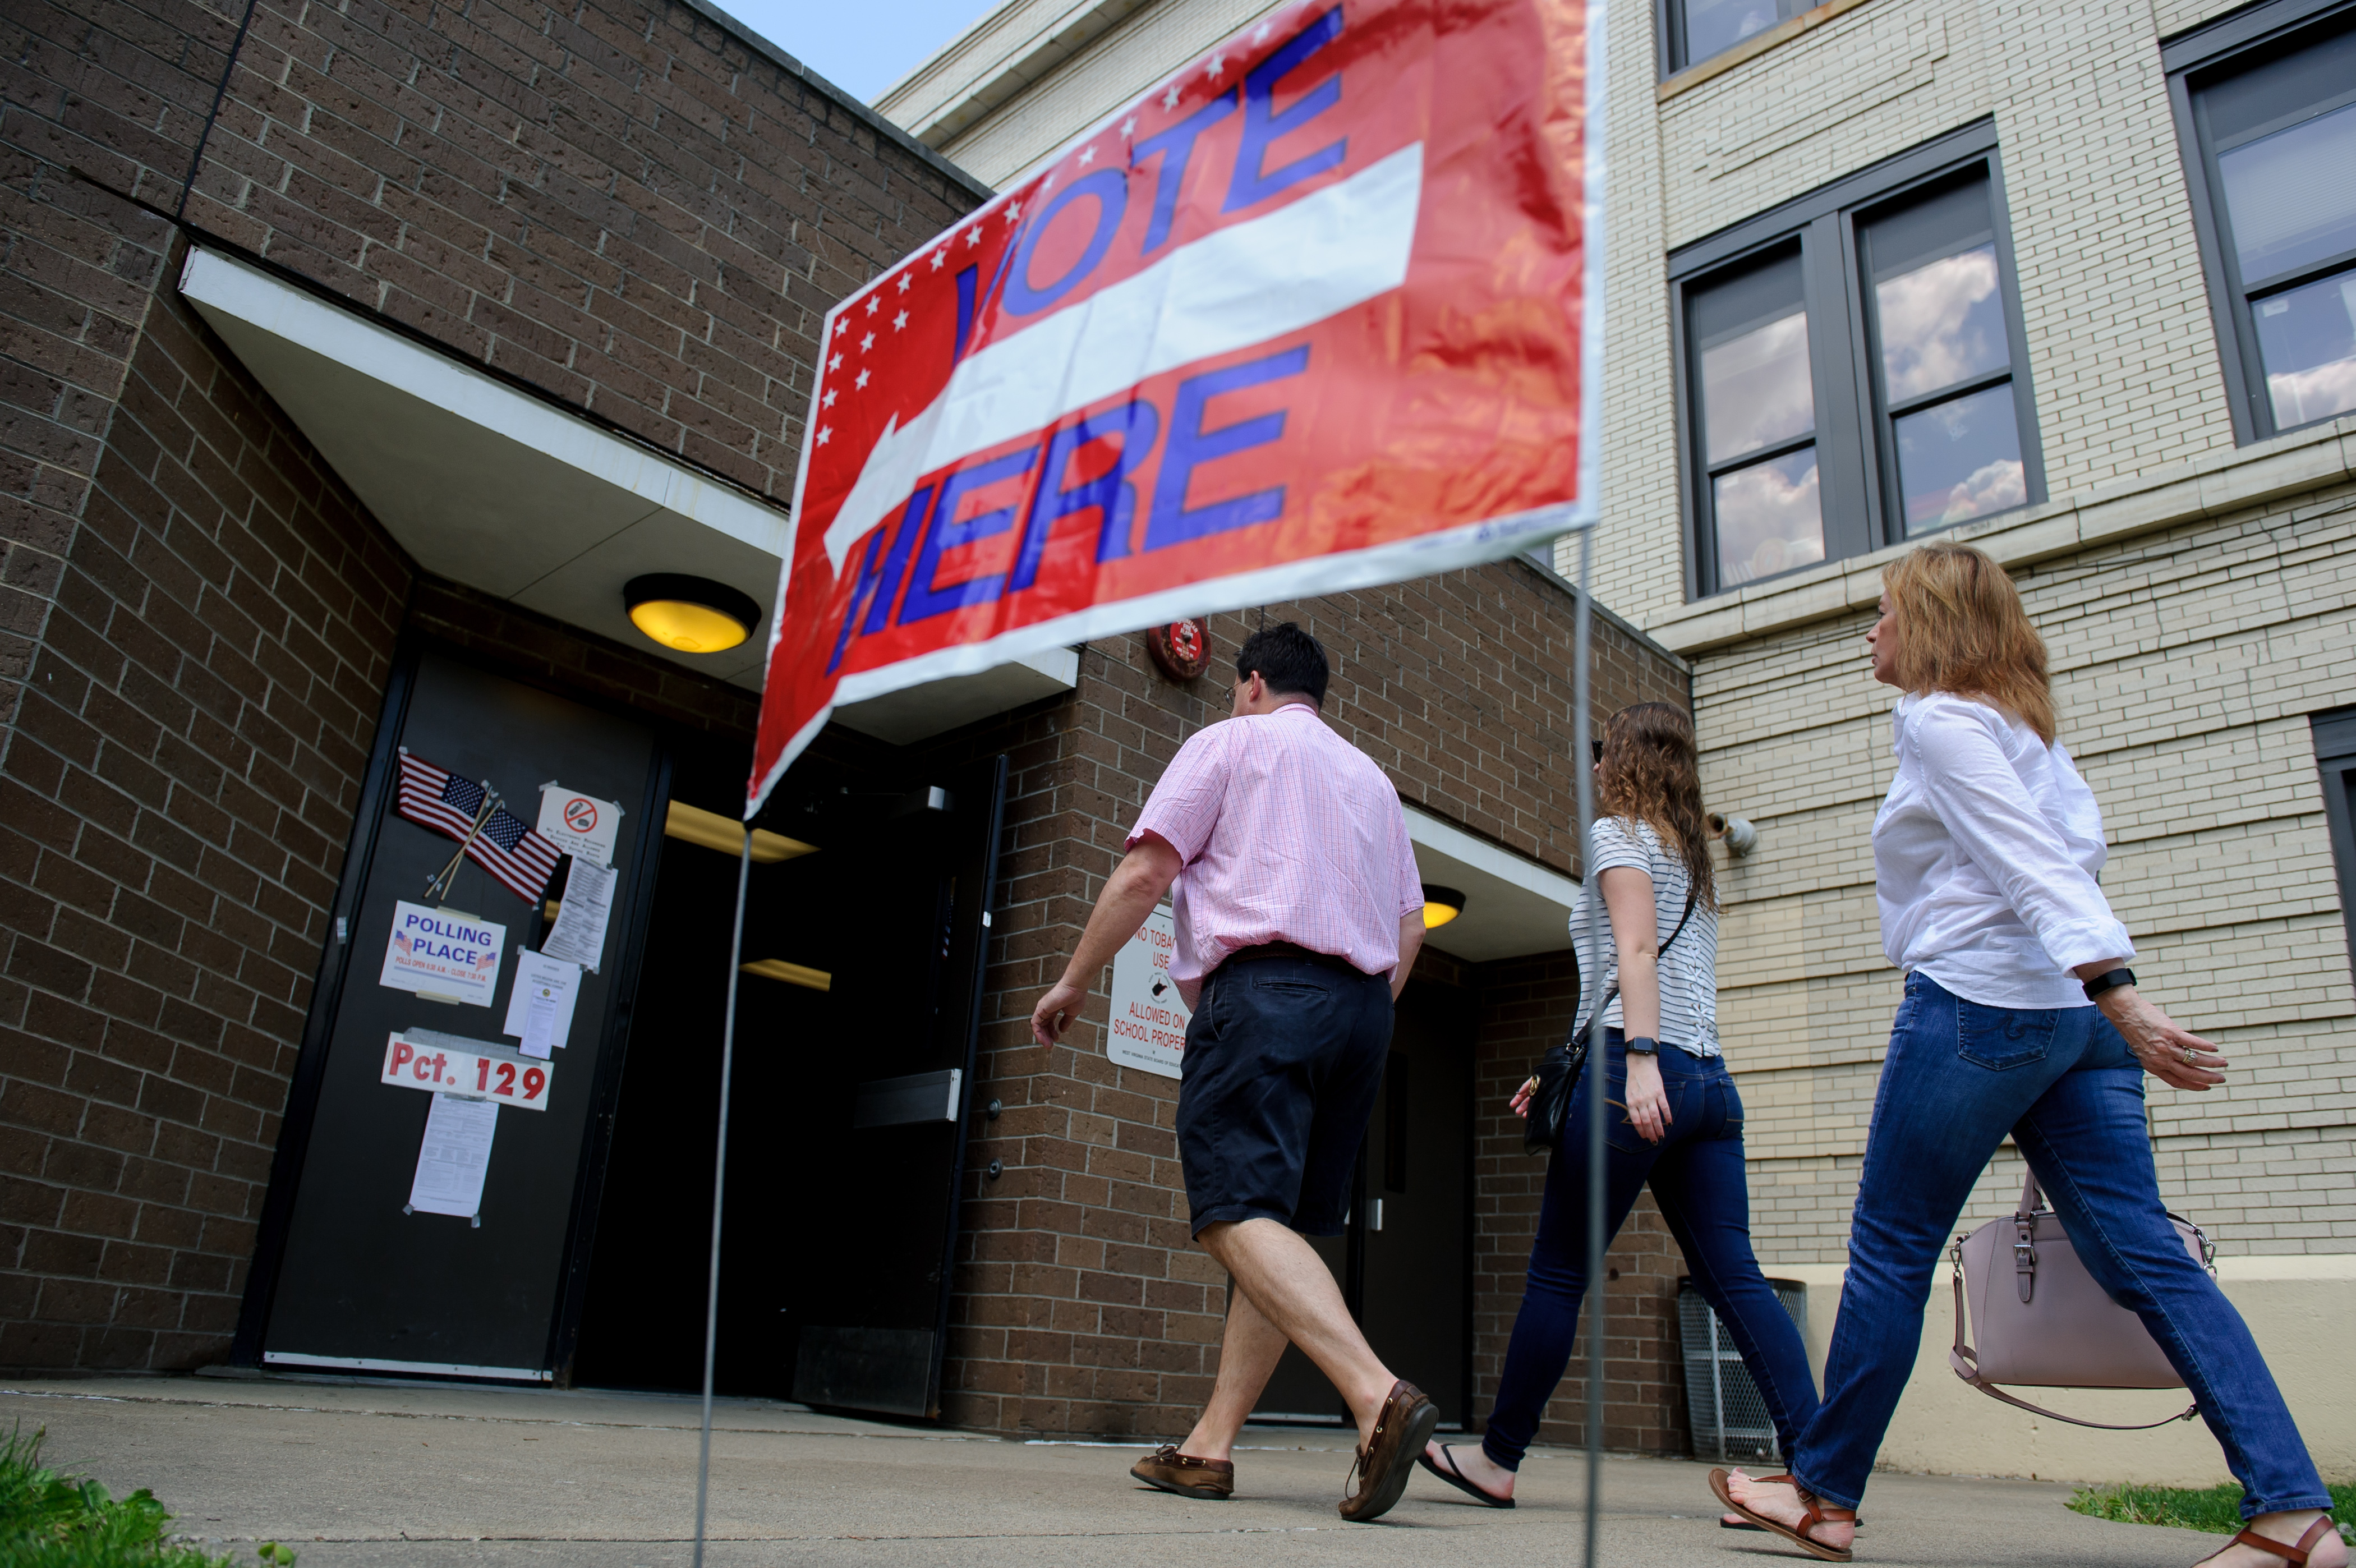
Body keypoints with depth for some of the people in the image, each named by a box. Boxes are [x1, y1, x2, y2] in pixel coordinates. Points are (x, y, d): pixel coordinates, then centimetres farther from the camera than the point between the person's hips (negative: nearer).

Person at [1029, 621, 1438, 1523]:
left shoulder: (1230, 742, 8)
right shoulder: (1372, 778, 26)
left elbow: (1145, 873, -1)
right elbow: (1410, 925, 22)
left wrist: (1072, 982, 6)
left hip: (1262, 985, -7)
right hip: (1361, 1006, 7)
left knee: (1240, 1215, -16)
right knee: (1283, 1226, 7)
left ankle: (1379, 1397, -32)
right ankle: (1210, 1447, 6)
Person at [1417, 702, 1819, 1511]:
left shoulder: (1616, 834, 3)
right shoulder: (1694, 859, 27)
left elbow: (1636, 951, -13)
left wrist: (1639, 1059, -24)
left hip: (1638, 1072, -8)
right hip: (1709, 1079, 8)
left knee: (1558, 1271, -1)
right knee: (1734, 1279, 2)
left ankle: (1497, 1460, 8)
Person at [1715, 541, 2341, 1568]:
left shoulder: (1936, 719, -7)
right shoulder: (2023, 722, 21)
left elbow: (2031, 864, -18)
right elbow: (2081, 843, 20)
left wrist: (2119, 996, -25)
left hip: (1978, 1004, -9)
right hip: (2071, 1017, 9)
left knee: (1891, 1252, 0)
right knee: (2145, 1256, 4)